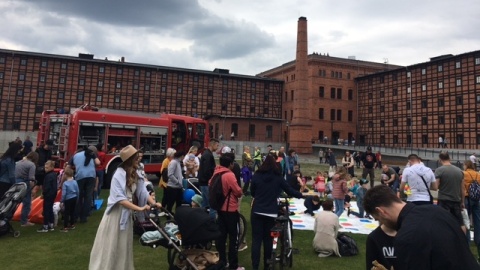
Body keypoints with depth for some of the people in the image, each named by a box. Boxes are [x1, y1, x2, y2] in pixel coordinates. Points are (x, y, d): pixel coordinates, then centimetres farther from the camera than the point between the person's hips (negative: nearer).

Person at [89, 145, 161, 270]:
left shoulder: (135, 174, 4)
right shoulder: (119, 174, -20)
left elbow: (142, 190, -3)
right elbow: (120, 199, -24)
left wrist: (153, 203, -19)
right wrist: (139, 208, -29)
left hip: (127, 212, 7)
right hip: (117, 213, -7)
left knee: (124, 245, 16)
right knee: (111, 245, 4)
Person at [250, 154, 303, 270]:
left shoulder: (256, 175, -5)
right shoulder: (278, 177, -5)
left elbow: (252, 193, 7)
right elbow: (289, 190, 5)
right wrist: (300, 194, 24)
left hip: (257, 211, 0)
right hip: (271, 212, 1)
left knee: (256, 239, 3)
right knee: (268, 239, 13)